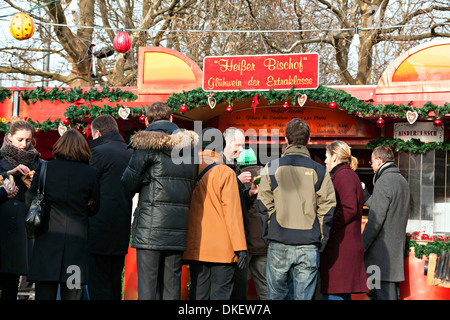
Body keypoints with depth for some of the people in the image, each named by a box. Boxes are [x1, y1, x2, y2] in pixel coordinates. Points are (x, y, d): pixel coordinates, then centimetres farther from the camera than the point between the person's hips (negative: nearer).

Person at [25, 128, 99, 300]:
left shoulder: (45, 169, -2)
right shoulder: (91, 173, -3)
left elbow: (29, 200, 5)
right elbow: (94, 209, 4)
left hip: (48, 238, 0)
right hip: (77, 239, 0)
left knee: (45, 294, 3)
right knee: (72, 295, 5)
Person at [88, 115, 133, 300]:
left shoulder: (99, 152, -9)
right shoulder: (130, 154, 11)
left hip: (100, 232, -7)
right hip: (122, 233, 7)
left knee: (99, 287, -4)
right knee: (115, 286, 14)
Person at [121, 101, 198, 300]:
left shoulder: (147, 144, -4)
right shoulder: (189, 145, 13)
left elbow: (128, 184, -2)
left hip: (150, 227, -5)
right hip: (178, 230, 5)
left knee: (147, 286, -3)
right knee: (172, 286, 9)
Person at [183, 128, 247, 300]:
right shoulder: (225, 173, -9)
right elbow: (232, 210, -11)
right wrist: (240, 247, -8)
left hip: (195, 248, 5)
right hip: (222, 248, -5)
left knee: (198, 293, 9)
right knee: (221, 293, 1)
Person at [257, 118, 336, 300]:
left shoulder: (272, 168, 2)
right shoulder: (319, 171, 3)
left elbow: (264, 206, -1)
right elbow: (327, 209, 1)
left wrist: (268, 237, 8)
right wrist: (321, 241, 8)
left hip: (279, 245, 0)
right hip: (309, 247, 0)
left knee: (276, 296, 12)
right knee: (303, 297, 5)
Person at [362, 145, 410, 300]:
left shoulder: (383, 182, -14)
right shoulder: (402, 181, 15)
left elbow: (375, 221, -18)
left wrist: (360, 248, -13)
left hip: (383, 252, -9)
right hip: (397, 249, 9)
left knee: (385, 295, -8)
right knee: (393, 294, 13)